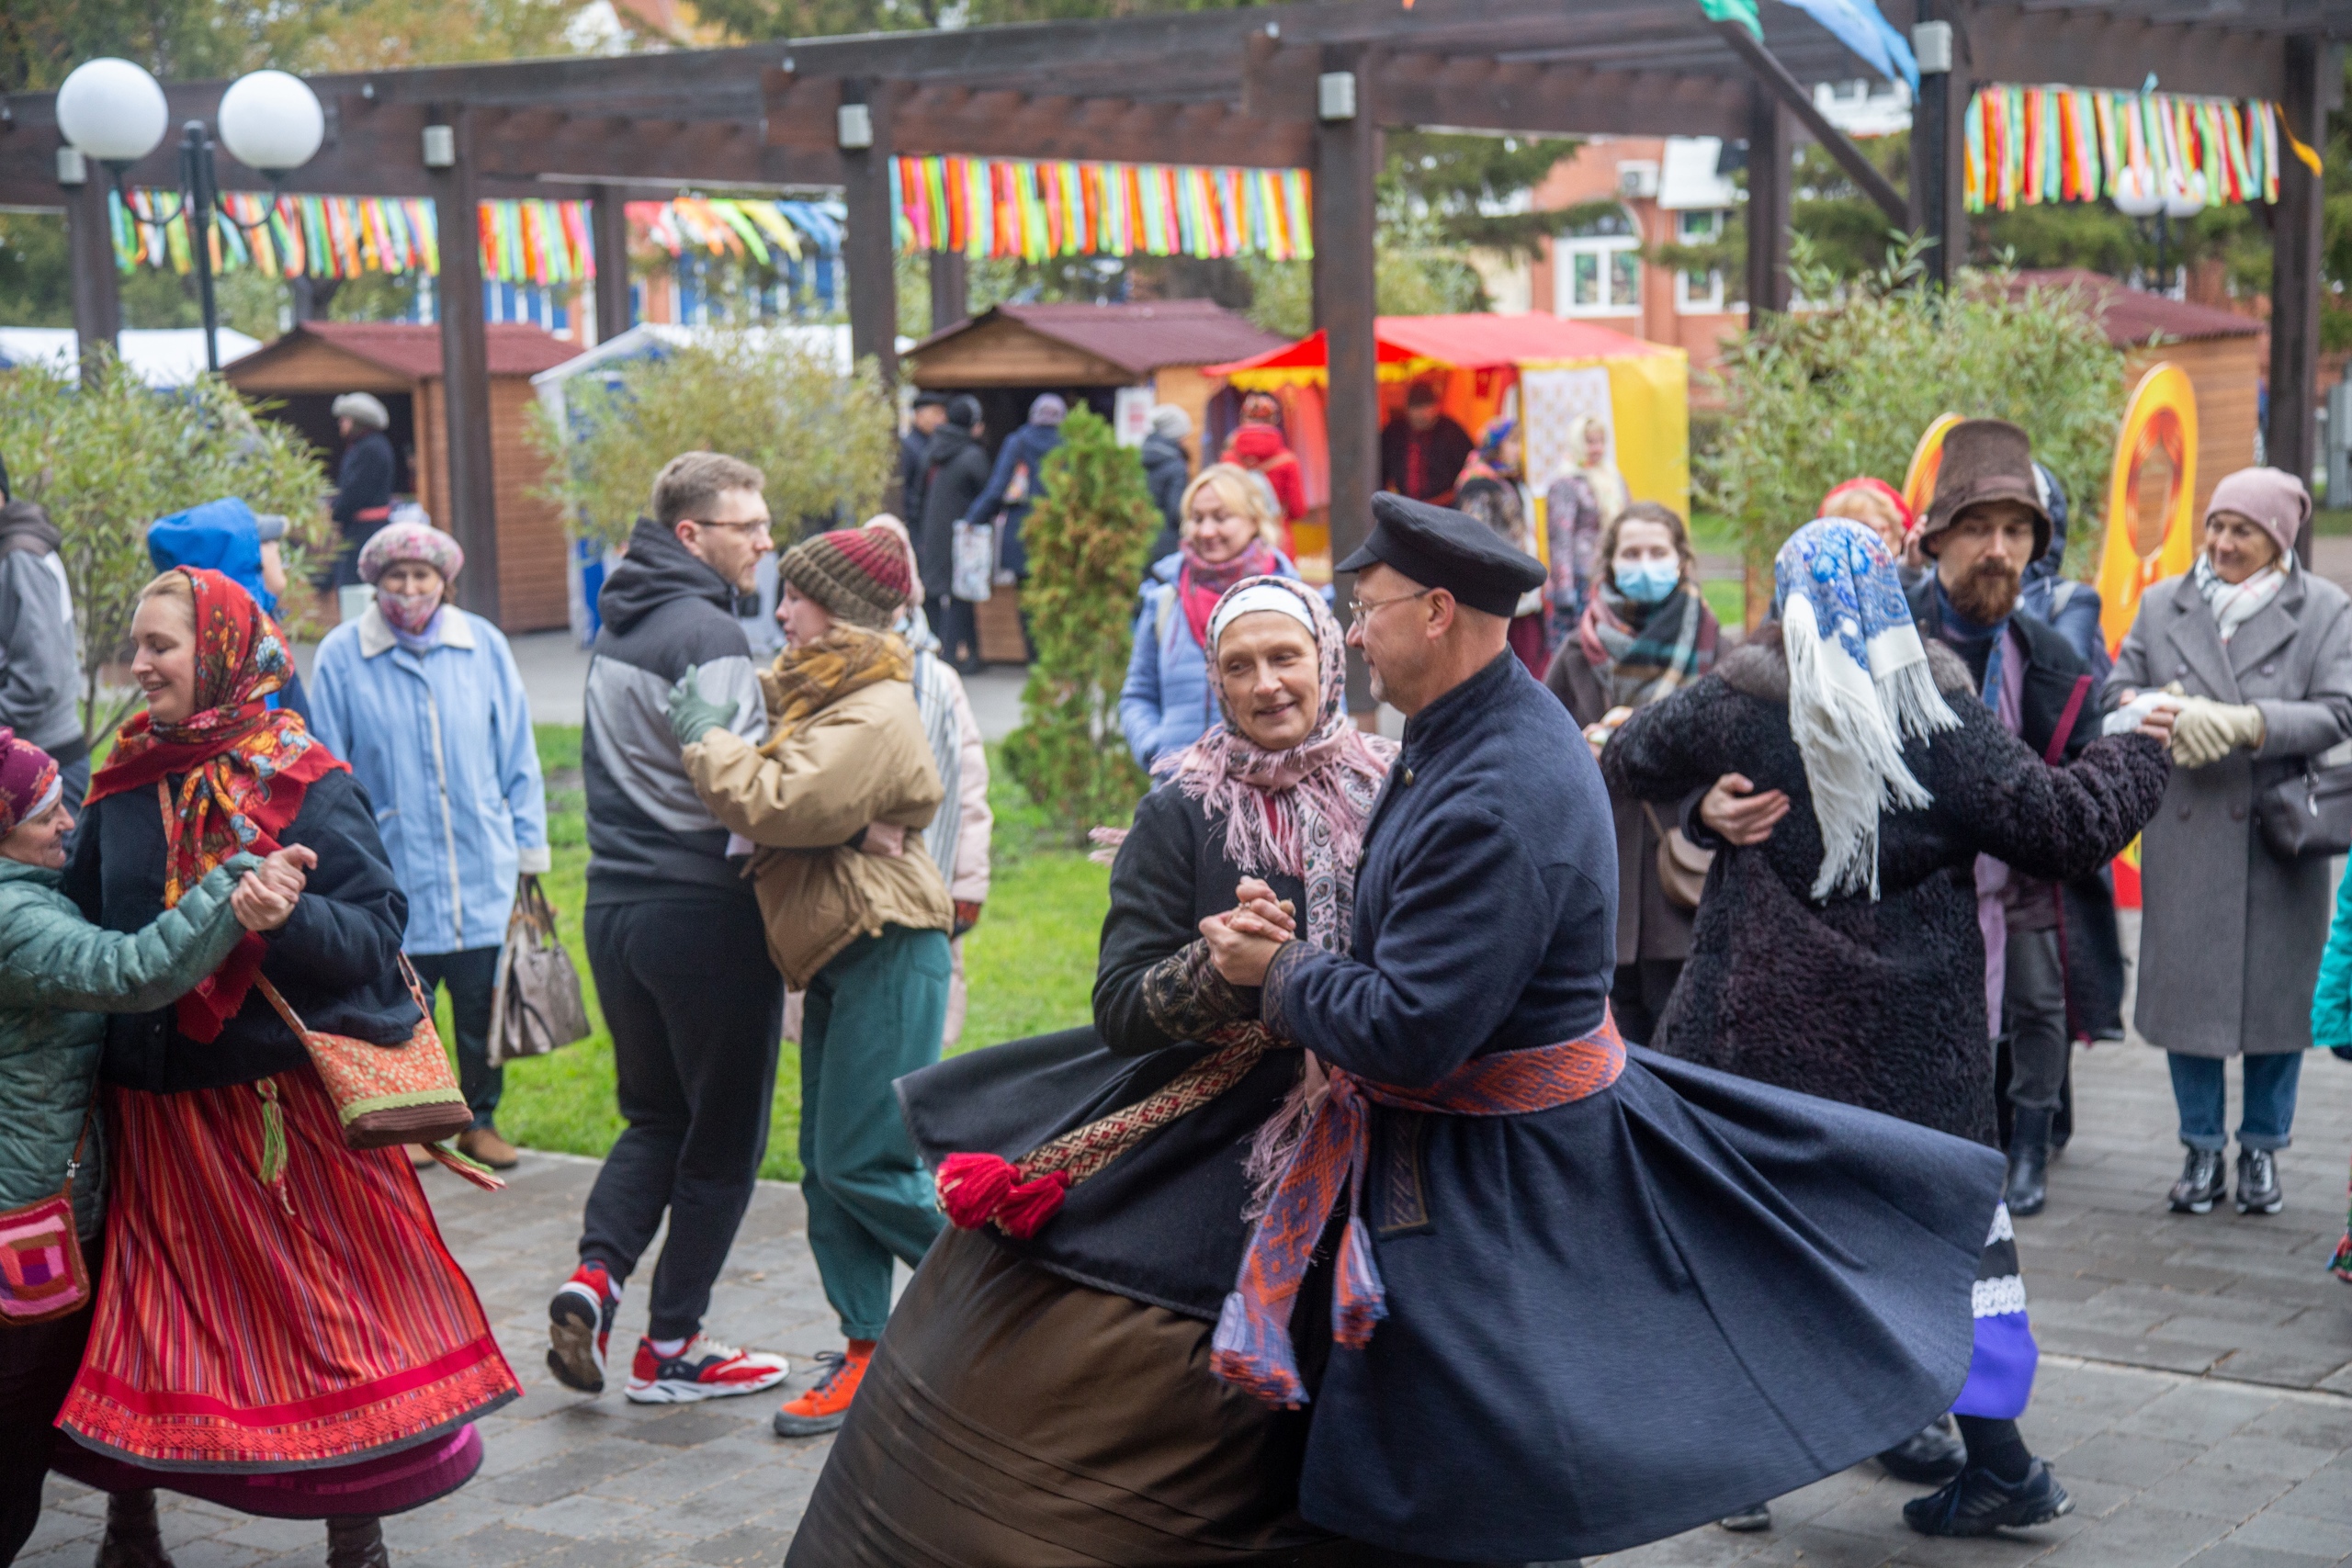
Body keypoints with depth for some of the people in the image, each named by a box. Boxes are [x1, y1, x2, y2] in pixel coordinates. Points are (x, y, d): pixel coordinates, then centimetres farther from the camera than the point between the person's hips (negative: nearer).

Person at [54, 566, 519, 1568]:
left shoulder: (307, 787, -8)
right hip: (156, 1100, 5)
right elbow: (81, 924, 16)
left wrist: (283, 913, -30)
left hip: (284, 1099, -4)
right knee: (142, 1305, 9)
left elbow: (378, 930, -15)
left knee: (323, 1309, 3)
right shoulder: (124, 783, 7)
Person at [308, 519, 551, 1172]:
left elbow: (517, 760, 8)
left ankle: (480, 1118, 25)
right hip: (394, 878, -1)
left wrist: (529, 850, 7)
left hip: (483, 871, 2)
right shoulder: (341, 657, -3)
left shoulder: (485, 646, 2)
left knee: (485, 1008, 6)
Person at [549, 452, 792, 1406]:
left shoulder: (618, 623, 13)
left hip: (614, 903, 8)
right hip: (703, 909, -8)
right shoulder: (708, 635, -16)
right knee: (722, 1137, 5)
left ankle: (596, 1274, 1)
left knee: (656, 1113, 21)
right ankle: (671, 1347, 11)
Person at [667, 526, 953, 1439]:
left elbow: (780, 805, -25)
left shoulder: (876, 713, -16)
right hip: (837, 951, 10)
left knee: (861, 1163, -9)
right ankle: (867, 1349, 13)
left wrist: (706, 739, -12)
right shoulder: (808, 688, 16)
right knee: (825, 1167, 8)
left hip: (886, 946, -10)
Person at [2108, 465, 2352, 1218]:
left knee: (2277, 990, 5)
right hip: (2184, 836, 2)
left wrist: (2245, 724, -21)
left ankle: (2263, 1149, 20)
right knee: (2184, 987, 4)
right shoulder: (2162, 605, 9)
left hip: (2279, 834, -2)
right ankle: (2202, 1149, 18)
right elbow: (2118, 688, 8)